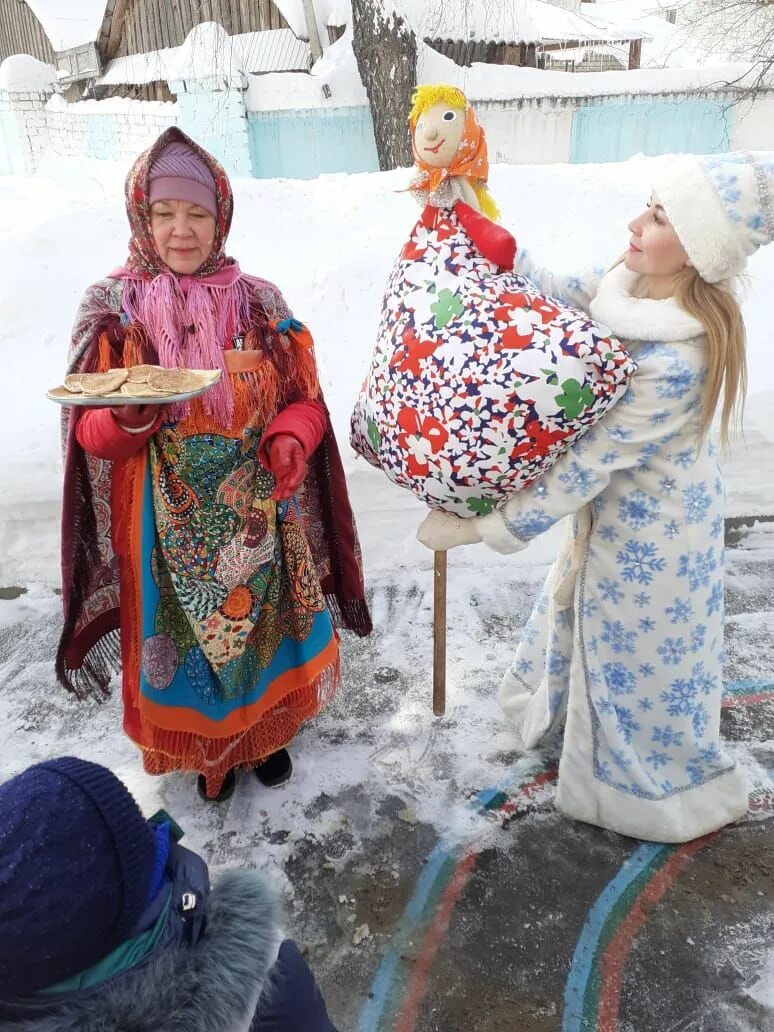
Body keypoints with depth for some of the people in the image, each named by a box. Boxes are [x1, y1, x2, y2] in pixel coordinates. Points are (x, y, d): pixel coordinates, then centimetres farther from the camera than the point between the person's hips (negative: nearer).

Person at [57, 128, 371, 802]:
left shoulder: (259, 302, 0)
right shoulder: (113, 308, -4)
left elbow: (303, 399, 2)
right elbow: (89, 434, -4)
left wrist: (290, 441, -19)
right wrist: (129, 417, -26)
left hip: (256, 517, 1)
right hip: (168, 526, -1)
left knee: (264, 622, 15)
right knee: (183, 638, 13)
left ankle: (266, 732, 44)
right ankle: (207, 749, 41)